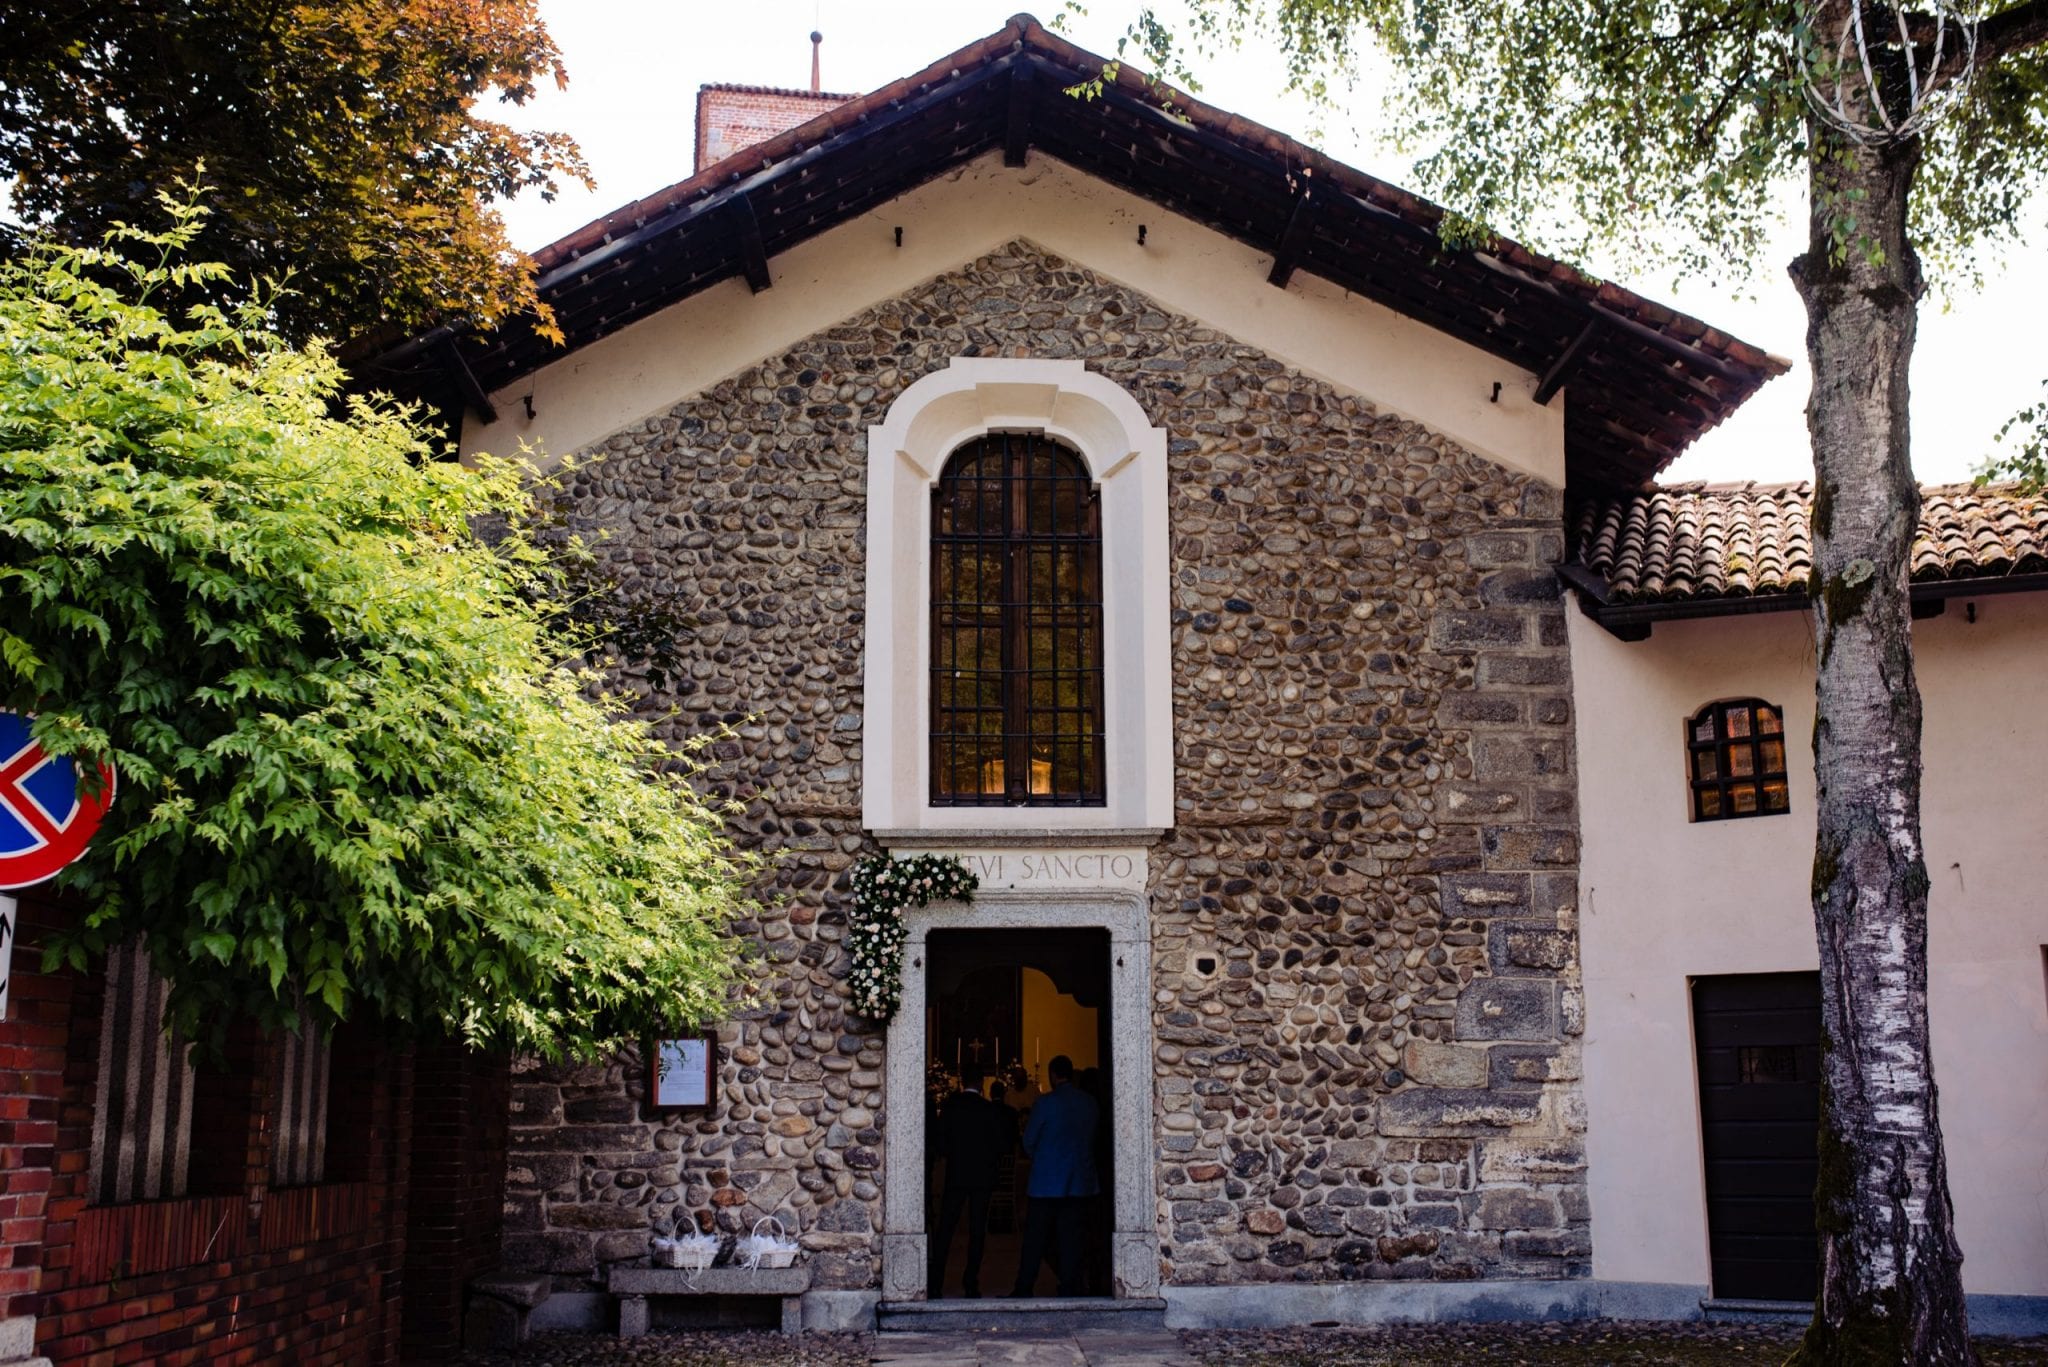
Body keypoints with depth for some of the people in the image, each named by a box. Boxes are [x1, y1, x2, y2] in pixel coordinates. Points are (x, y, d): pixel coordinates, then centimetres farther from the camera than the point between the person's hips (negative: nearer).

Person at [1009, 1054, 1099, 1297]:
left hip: (1047, 1180, -3)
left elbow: (1028, 1140, 0)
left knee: (1035, 1239, 3)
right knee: (1071, 1238, 5)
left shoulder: (1046, 1102, -9)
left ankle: (1024, 1289, 5)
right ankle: (1070, 1289, 4)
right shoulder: (1090, 1103, 4)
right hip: (1079, 1183, 4)